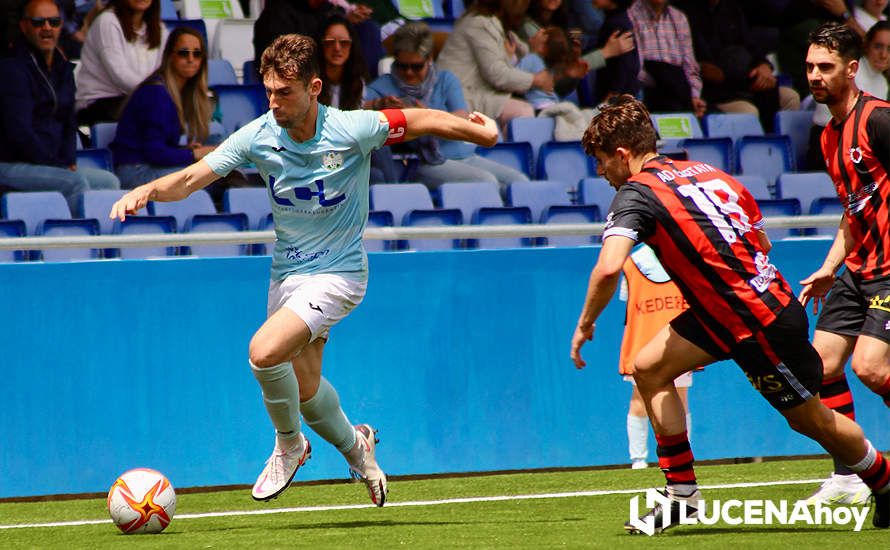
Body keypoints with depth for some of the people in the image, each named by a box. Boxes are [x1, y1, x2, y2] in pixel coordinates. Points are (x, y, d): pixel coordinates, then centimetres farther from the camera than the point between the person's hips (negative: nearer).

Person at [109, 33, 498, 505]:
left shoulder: (351, 131, -19)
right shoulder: (258, 137, -11)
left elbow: (418, 120, -3)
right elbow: (192, 177, -11)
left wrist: (478, 130, -3)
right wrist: (148, 190, -29)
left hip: (337, 272, -5)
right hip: (286, 274, 5)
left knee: (265, 350, -26)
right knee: (303, 389, 14)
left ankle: (289, 444, 1)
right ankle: (353, 445, 46)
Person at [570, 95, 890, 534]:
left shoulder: (636, 193, -16)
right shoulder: (707, 172, 8)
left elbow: (609, 267, -31)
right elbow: (762, 243, 15)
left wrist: (585, 324, -16)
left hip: (763, 324, -9)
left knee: (811, 420, 10)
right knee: (648, 367, 6)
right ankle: (682, 494, 9)